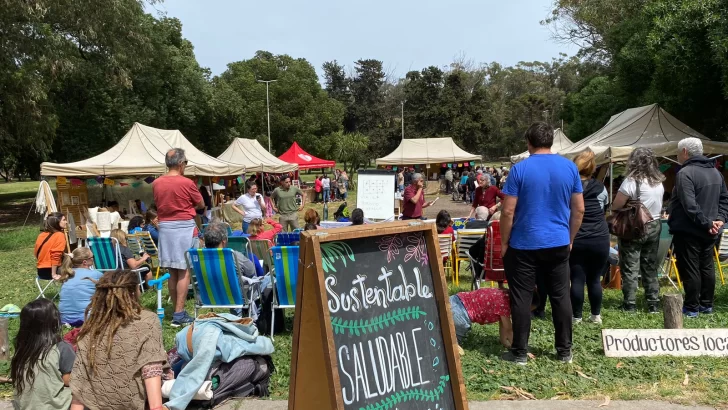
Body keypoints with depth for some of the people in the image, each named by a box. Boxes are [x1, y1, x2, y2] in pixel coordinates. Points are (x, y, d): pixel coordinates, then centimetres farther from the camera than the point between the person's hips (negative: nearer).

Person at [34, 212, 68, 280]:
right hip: (51, 271, -8)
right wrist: (54, 274, -20)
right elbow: (56, 256, -21)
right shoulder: (59, 235, -14)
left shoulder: (42, 235, 9)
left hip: (40, 271, 8)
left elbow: (36, 252, 17)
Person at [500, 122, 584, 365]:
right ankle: (565, 351, 20)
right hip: (558, 244, 4)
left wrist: (504, 242, 0)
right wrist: (570, 239, 16)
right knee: (561, 296, 11)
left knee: (521, 299, 4)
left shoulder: (520, 169, -9)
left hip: (524, 245, -3)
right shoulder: (570, 167, 2)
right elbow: (579, 209, 5)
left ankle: (520, 353, 9)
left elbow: (508, 211, -11)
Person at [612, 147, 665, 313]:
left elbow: (616, 206, -15)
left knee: (630, 268, 1)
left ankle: (630, 304, 4)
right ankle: (654, 304, 17)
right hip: (654, 226, 6)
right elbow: (658, 205, 14)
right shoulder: (659, 182, 6)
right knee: (650, 267, 13)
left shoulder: (631, 181, -16)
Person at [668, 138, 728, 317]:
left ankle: (691, 308, 4)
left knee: (690, 270, -2)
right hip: (709, 232, 9)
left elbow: (690, 206, -26)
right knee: (707, 267, 15)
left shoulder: (685, 173, -18)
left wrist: (706, 223, -19)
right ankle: (706, 304, 23)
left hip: (689, 231, -9)